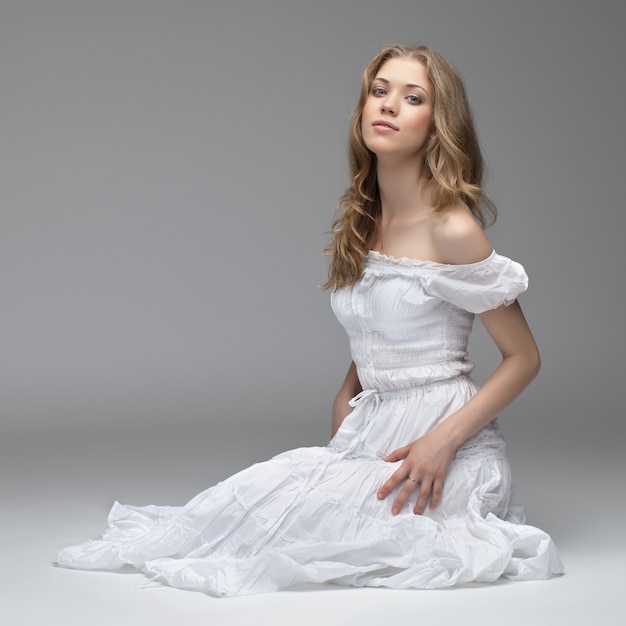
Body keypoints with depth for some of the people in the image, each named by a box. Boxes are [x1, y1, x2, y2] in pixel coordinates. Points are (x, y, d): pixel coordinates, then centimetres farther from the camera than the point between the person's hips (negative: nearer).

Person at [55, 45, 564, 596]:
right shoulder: (359, 222, 9)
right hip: (373, 435, 7)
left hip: (439, 446, -7)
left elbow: (524, 357, -10)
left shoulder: (451, 229, -14)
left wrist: (444, 440, -19)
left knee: (268, 499, -20)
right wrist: (345, 404, 2)